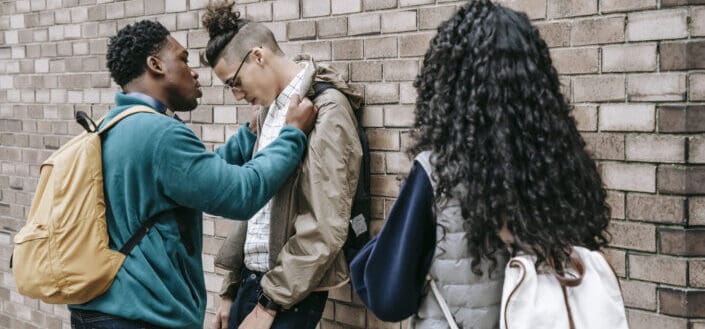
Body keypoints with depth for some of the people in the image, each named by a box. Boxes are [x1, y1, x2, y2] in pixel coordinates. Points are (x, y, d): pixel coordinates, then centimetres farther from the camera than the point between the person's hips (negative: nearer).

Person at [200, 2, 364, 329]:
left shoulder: (326, 108, -14)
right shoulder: (270, 108, 10)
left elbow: (325, 229, -18)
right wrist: (230, 290, 13)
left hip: (290, 292, -7)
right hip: (251, 277, 7)